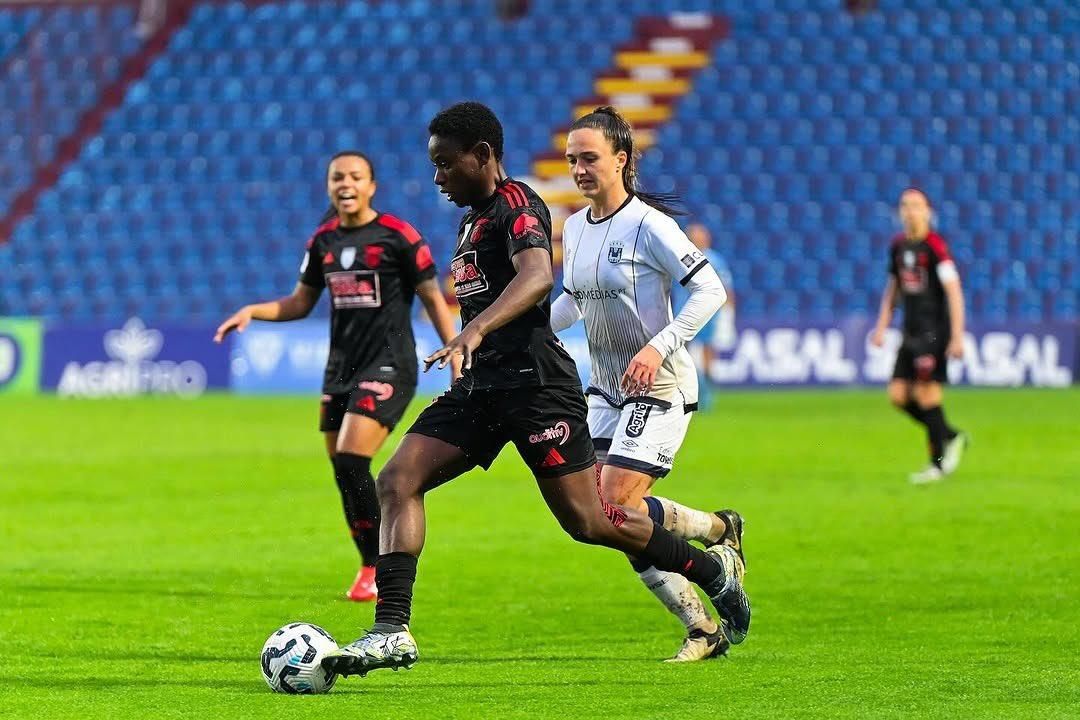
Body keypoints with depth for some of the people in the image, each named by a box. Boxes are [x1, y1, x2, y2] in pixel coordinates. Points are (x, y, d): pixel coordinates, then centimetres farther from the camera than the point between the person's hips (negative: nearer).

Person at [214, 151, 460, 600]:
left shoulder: (398, 237, -8)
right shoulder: (323, 241, 9)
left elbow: (433, 299, -3)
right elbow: (300, 303, 18)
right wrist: (251, 311, 2)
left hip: (388, 366, -7)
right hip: (341, 368, 7)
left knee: (351, 462, -19)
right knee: (342, 470, 5)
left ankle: (376, 569, -8)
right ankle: (375, 568, 19)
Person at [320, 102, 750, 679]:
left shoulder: (516, 205, -11)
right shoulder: (473, 219, 19)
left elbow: (537, 277, -31)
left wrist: (475, 331, -44)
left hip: (535, 384, -9)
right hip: (482, 387, 9)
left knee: (586, 522, -5)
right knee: (397, 481, -8)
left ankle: (714, 568, 16)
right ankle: (392, 631, -14)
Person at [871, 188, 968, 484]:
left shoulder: (935, 246, -12)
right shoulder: (898, 245, 10)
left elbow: (953, 291, -15)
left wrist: (957, 337, -19)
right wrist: (882, 326, 16)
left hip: (934, 330, -7)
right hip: (911, 333, 7)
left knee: (926, 393, -9)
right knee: (898, 394, 1)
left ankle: (938, 464, 1)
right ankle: (951, 437, 19)